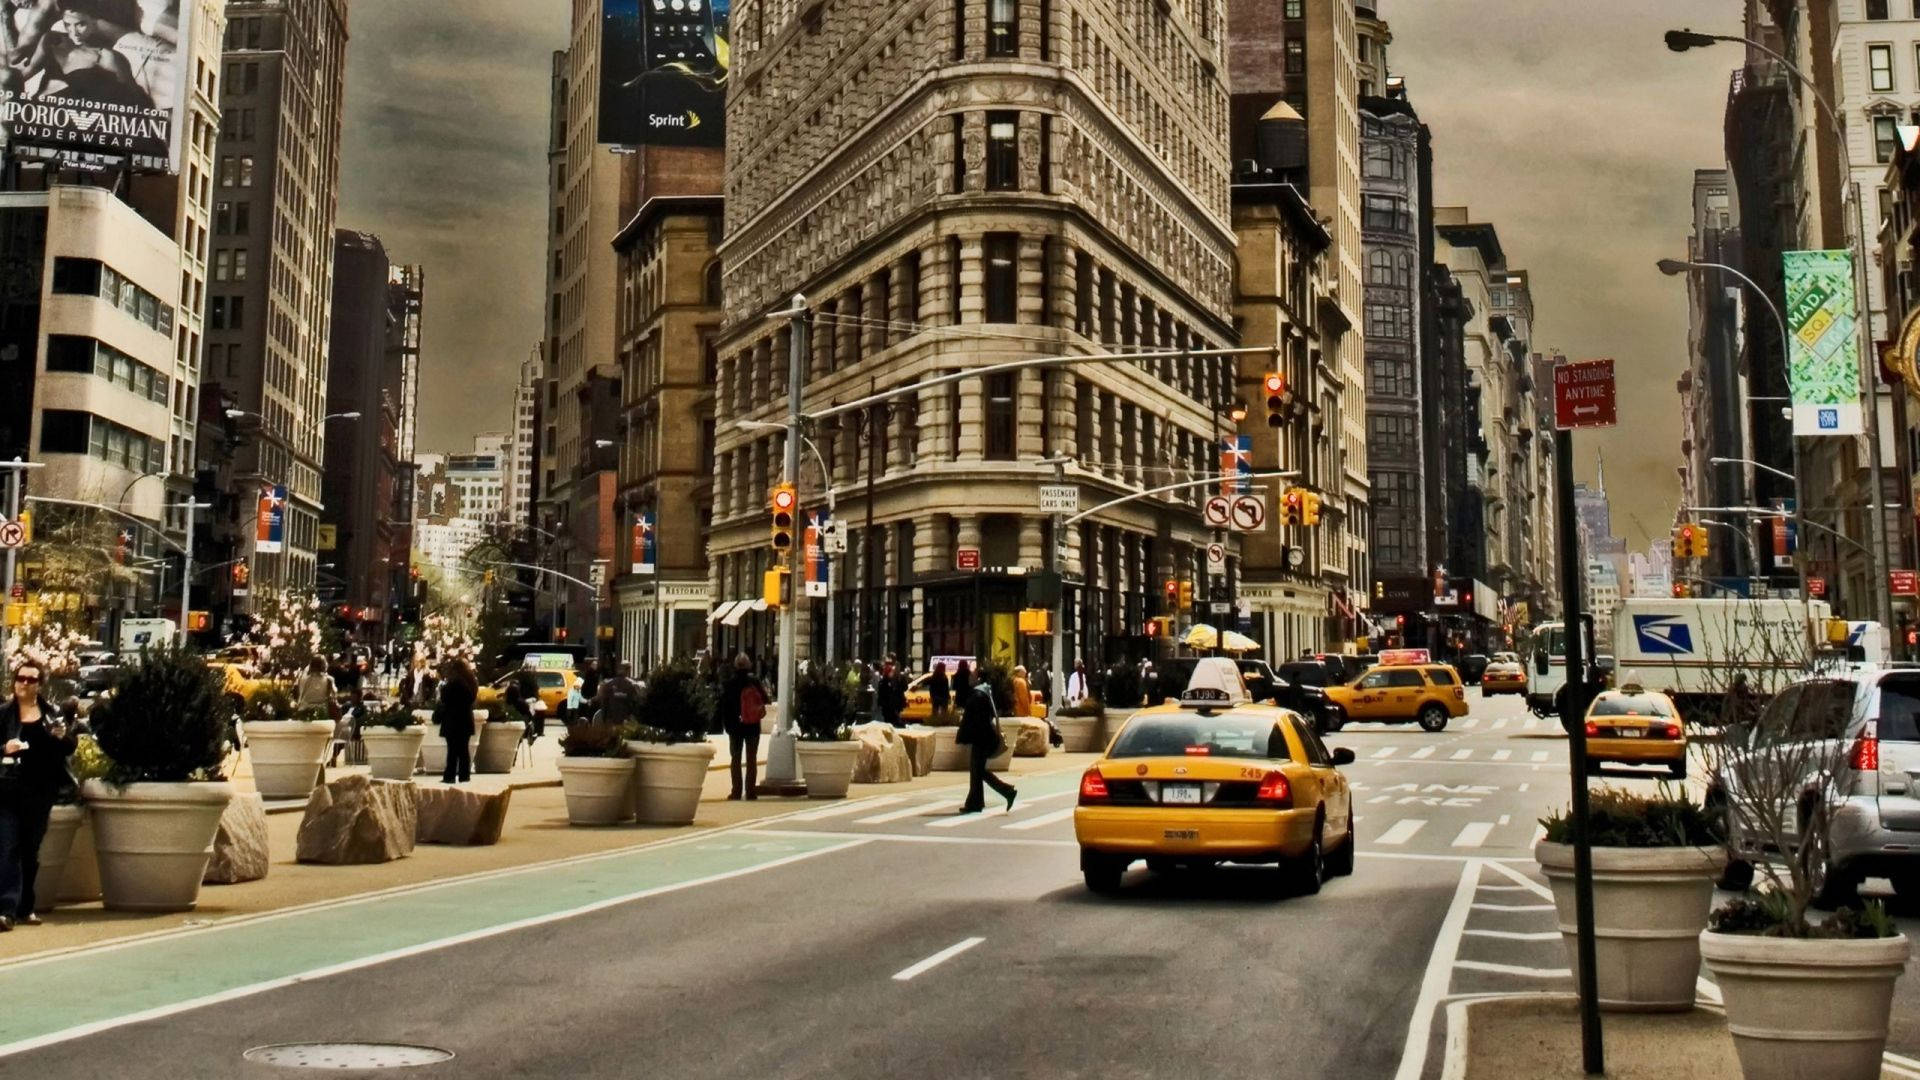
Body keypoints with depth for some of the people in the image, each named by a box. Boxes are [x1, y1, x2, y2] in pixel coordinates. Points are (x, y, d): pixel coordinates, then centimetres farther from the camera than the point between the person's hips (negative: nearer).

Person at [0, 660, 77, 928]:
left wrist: (62, 736, -11)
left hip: (40, 793, 3)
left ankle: (25, 908, 19)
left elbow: (70, 747, 9)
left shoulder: (52, 713, 7)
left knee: (30, 851, 10)